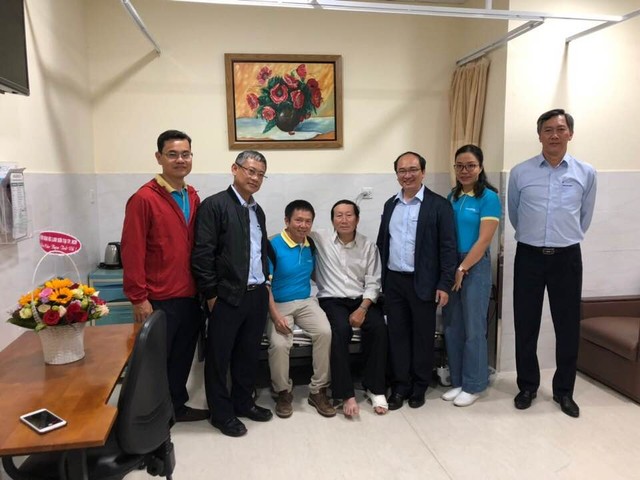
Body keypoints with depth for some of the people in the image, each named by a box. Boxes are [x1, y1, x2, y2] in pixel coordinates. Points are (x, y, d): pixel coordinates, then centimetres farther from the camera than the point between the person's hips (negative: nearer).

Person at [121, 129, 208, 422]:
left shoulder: (193, 197, 8)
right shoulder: (143, 198, -13)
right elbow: (131, 252, -14)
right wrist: (139, 299, -14)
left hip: (190, 296, 7)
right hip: (159, 300, -6)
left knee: (182, 357, 19)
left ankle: (177, 406, 38)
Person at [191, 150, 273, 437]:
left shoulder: (258, 211, 13)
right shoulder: (214, 205, -10)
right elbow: (202, 254, -14)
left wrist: (265, 282, 11)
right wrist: (212, 295, -13)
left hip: (257, 295, 7)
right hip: (227, 296, -7)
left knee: (249, 353, 17)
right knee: (219, 356, 7)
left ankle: (243, 402, 34)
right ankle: (221, 413, 22)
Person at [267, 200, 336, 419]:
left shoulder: (311, 245, 5)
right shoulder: (273, 245, -11)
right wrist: (275, 315, -22)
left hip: (306, 301, 4)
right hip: (279, 304, -4)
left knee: (325, 332, -24)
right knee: (279, 344, -29)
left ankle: (318, 390, -7)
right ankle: (283, 392, 1)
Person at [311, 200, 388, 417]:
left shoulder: (369, 246, 5)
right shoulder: (320, 239, 2)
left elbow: (373, 283, 2)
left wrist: (362, 309, -12)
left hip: (362, 300, 2)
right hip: (332, 300, -2)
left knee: (379, 327, -27)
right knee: (341, 331, -32)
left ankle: (375, 388, -11)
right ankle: (346, 394, -23)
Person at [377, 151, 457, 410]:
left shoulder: (439, 205, -5)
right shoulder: (390, 204, 11)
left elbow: (448, 247, -9)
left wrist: (444, 284, -13)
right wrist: (381, 279, 10)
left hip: (423, 283, -4)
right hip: (393, 281, 4)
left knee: (422, 336, 8)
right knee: (397, 335, 9)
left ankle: (419, 387, 24)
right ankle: (400, 386, 22)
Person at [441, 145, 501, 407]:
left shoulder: (489, 198, -8)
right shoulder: (452, 197, 9)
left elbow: (483, 240, -13)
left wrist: (462, 269, -12)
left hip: (475, 267, -6)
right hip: (451, 266, 6)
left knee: (473, 329, 3)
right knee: (452, 327, 10)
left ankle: (474, 386, 18)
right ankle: (458, 382, 24)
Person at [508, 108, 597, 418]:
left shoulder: (586, 173, 1)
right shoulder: (520, 173, -2)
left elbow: (585, 217, 14)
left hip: (567, 257, 1)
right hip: (529, 256, 0)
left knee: (568, 326, 8)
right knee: (525, 325, 7)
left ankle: (564, 390, 25)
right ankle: (527, 386, 24)